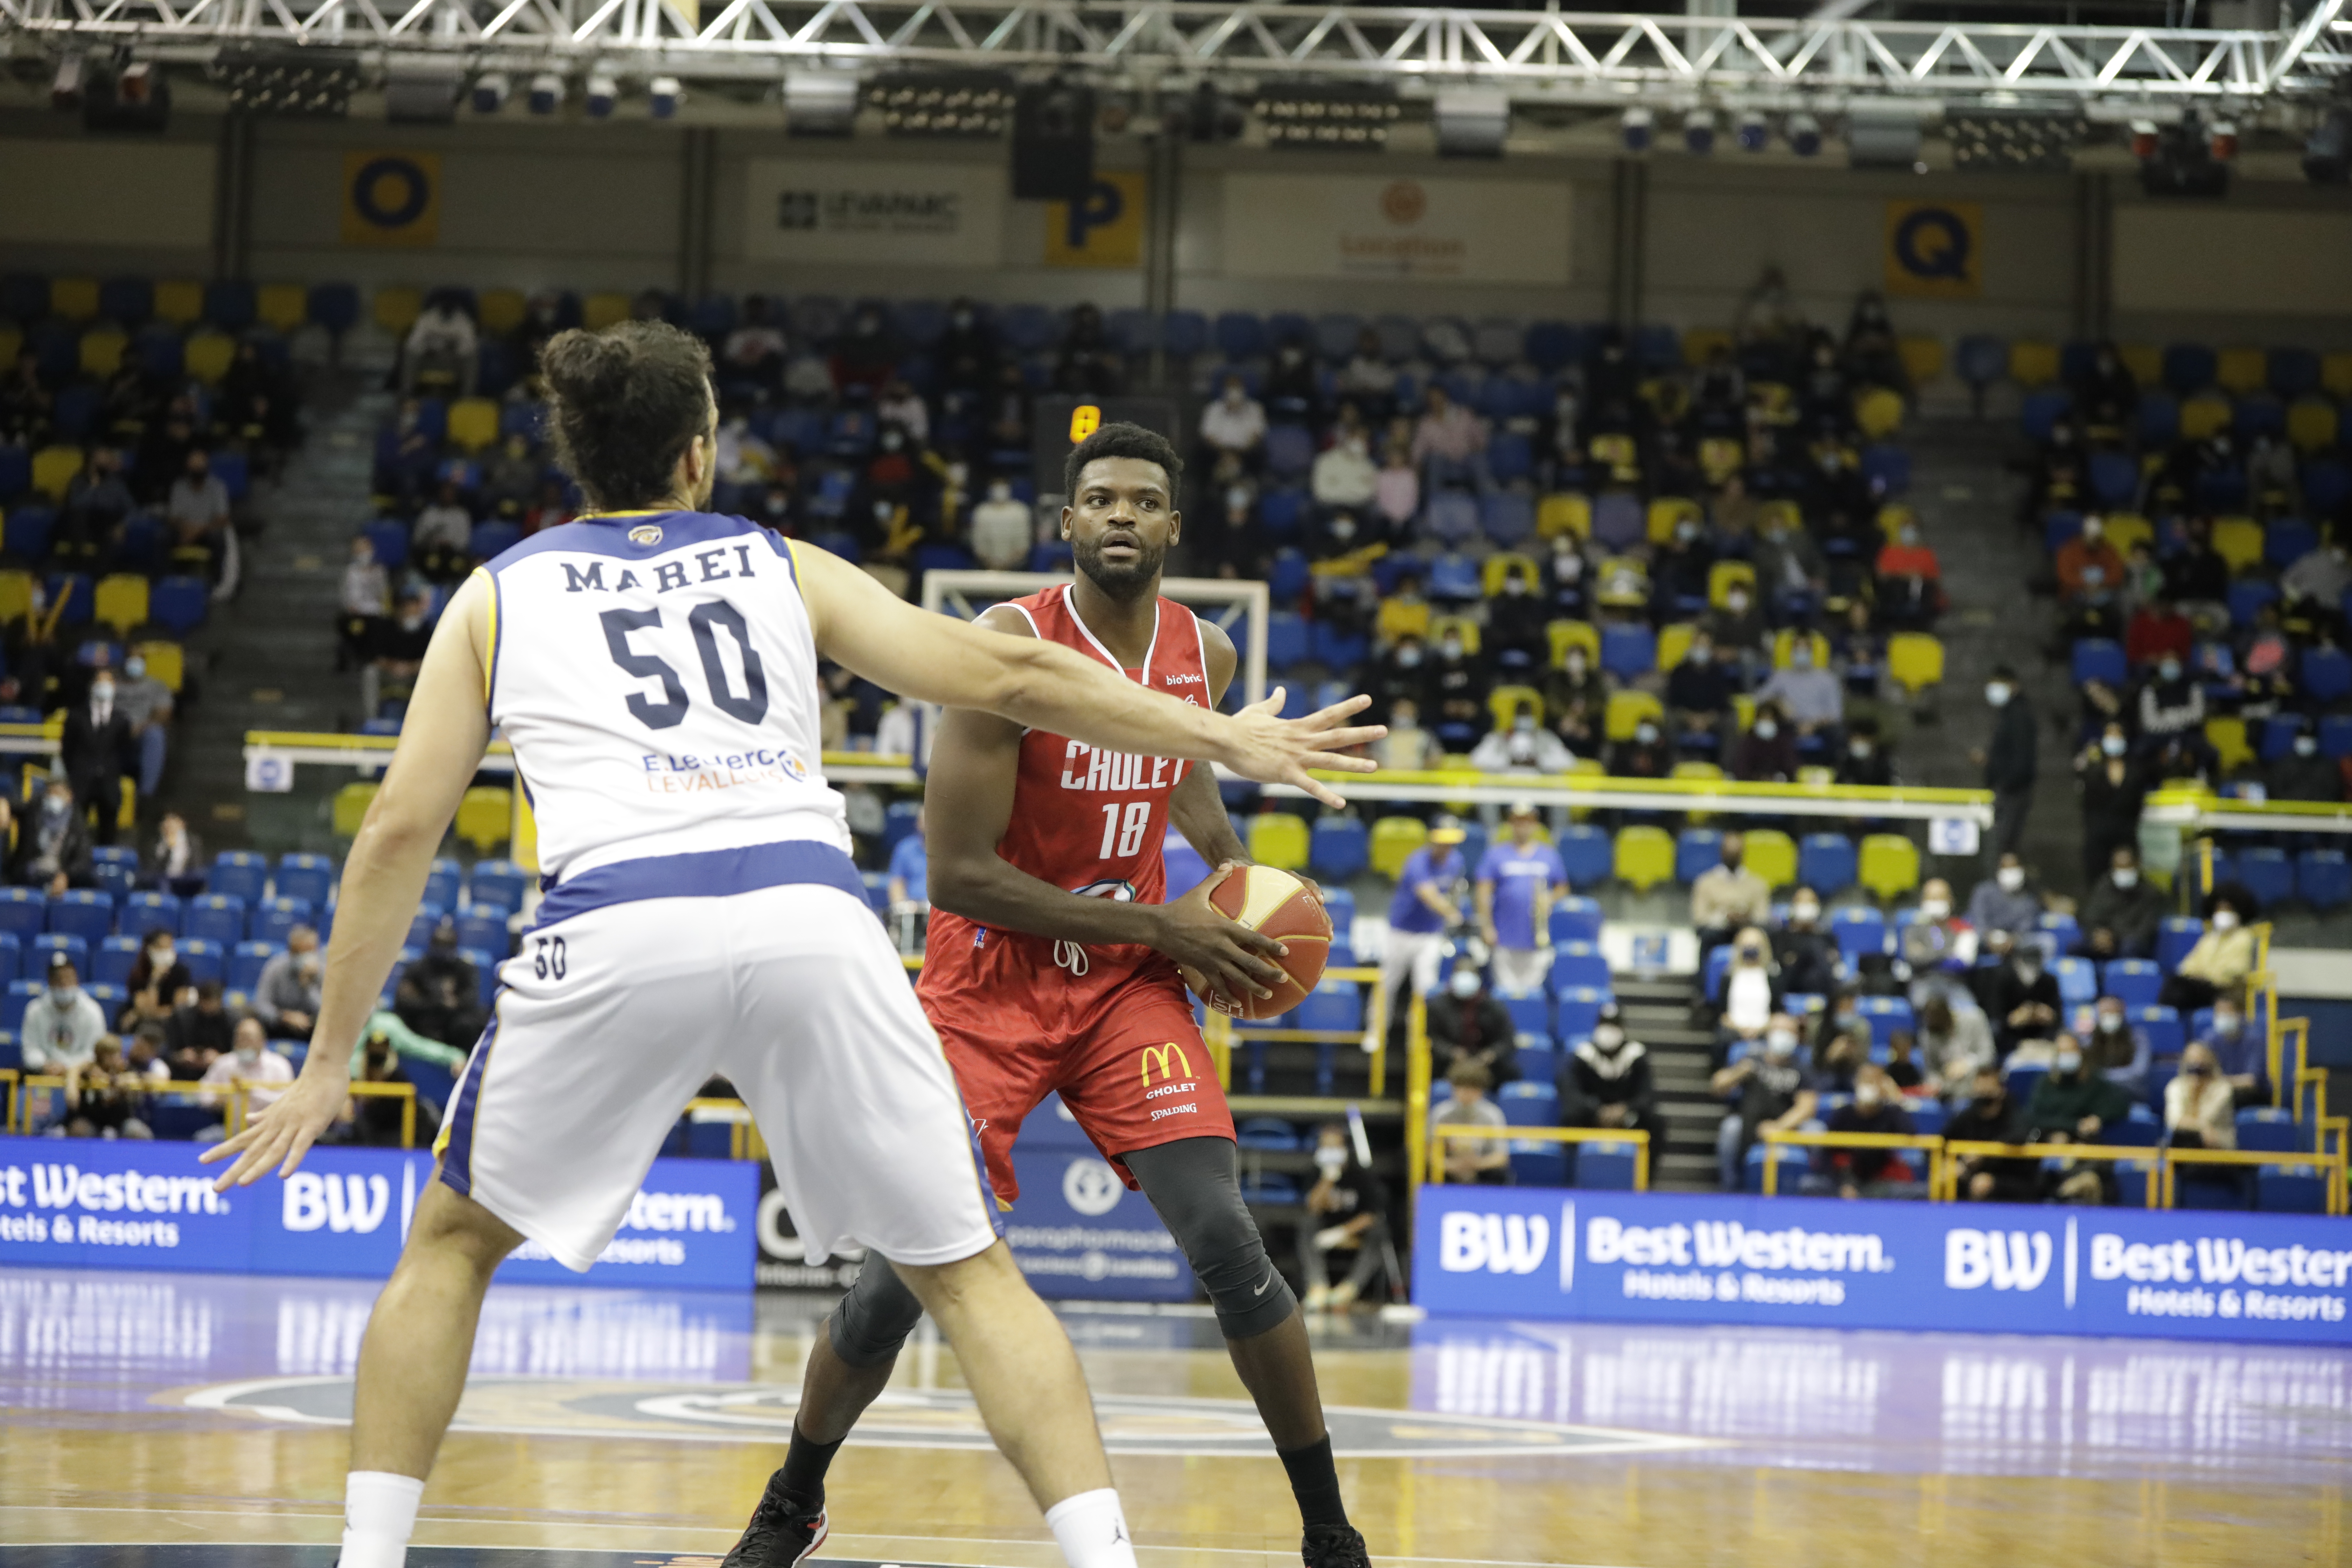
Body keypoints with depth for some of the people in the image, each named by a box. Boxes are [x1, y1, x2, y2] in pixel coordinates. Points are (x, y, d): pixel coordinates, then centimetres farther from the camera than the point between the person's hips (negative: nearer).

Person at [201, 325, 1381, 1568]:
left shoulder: (498, 594, 23)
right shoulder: (784, 568, 25)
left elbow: (401, 831, 16)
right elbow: (1006, 677, 20)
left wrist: (328, 1061, 20)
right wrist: (1227, 739, 28)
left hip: (618, 932, -1)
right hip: (810, 922, 1)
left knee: (451, 1243, 21)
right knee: (965, 1274, 12)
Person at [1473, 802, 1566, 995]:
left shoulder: (1549, 855, 12)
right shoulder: (1496, 854, 5)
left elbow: (1562, 889, 18)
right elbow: (1483, 892, 1)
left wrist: (1550, 900, -5)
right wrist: (1487, 927, -8)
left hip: (1538, 941, 2)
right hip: (1506, 941, -2)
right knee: (1506, 992, -4)